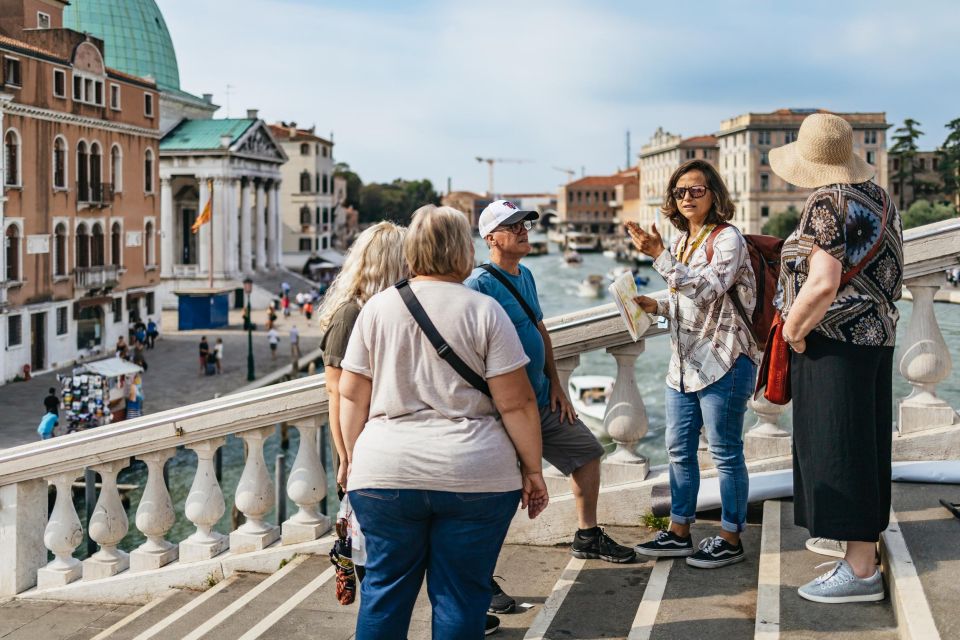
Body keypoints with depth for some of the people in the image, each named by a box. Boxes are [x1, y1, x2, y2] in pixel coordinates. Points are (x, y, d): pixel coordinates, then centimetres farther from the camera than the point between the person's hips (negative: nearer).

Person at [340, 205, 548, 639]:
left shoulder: (377, 308, 4)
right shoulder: (484, 311, -4)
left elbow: (352, 396, 6)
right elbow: (516, 403, -5)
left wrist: (354, 458, 18)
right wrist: (533, 471, 4)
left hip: (385, 473, 2)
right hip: (474, 475, -2)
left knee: (384, 589, 13)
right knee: (460, 596, 7)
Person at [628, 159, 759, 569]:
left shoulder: (727, 238, -10)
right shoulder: (682, 242, 13)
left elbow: (706, 290, -24)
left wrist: (659, 256, -25)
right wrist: (657, 307, 4)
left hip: (723, 362, -8)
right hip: (684, 363, 8)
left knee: (725, 453, 1)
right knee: (679, 450, 13)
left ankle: (730, 539, 12)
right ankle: (679, 532, 25)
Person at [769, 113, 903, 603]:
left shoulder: (827, 203, -15)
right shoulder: (879, 197, 12)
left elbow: (824, 283, -26)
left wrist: (794, 331, -12)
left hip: (834, 339, -9)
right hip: (877, 335, 9)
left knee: (837, 447, -6)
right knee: (862, 442, 18)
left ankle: (860, 569, -6)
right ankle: (854, 536, 33)